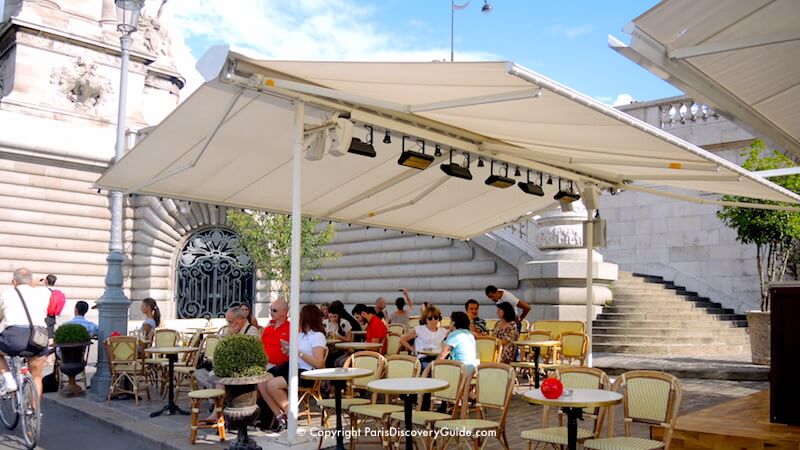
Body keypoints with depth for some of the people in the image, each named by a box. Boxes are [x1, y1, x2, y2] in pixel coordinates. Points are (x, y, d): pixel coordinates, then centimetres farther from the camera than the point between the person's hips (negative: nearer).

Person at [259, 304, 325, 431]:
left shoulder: (318, 336, -7)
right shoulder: (301, 334, 18)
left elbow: (318, 364, -17)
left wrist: (299, 353, -18)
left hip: (307, 373, -8)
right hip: (293, 368, 8)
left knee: (272, 385, -25)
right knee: (262, 383, -10)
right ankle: (280, 416, -5)